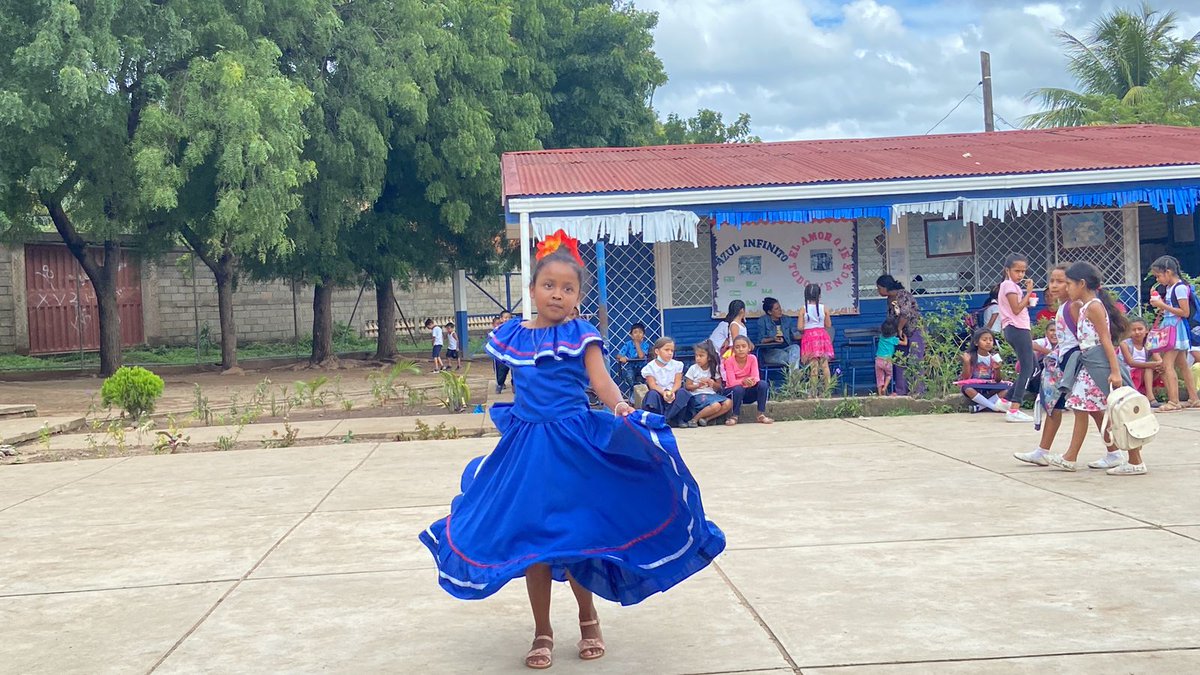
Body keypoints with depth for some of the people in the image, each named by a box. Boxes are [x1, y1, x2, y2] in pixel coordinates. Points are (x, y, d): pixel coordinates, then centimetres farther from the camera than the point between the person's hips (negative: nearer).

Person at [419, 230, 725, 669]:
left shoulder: (581, 335, -6)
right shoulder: (511, 336, 5)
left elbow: (601, 380, -18)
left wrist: (620, 407, -35)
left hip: (573, 444, -3)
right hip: (526, 447, 3)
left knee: (575, 537, 2)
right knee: (531, 540, 6)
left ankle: (588, 619, 28)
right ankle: (542, 634, 21)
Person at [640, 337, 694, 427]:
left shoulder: (676, 365, 3)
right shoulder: (650, 367, -3)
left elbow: (678, 383, -5)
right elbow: (652, 385, -12)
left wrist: (672, 391, -27)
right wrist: (663, 393, -31)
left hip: (672, 394, 2)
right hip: (658, 393, -2)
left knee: (682, 392, -29)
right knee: (652, 394, -34)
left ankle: (678, 419, -23)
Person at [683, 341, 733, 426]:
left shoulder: (714, 369, 8)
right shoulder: (693, 369, -1)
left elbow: (719, 387, 12)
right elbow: (687, 386, -1)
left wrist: (713, 383, -10)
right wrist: (698, 385, -18)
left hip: (712, 394, 5)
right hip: (697, 395, -5)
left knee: (729, 403, -22)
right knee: (716, 406, -33)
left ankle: (706, 418, -18)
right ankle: (695, 419, -14)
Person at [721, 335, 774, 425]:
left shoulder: (752, 359, -9)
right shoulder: (729, 361, -16)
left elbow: (756, 378, -18)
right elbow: (732, 382, -24)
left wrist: (752, 381, -43)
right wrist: (743, 381, -44)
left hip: (748, 392, 3)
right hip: (733, 391, -3)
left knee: (763, 384, -24)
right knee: (738, 389, -36)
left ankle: (761, 415, -18)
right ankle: (734, 416, -20)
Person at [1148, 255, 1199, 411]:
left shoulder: (1180, 287, -15)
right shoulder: (1168, 288, 11)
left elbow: (1185, 312, -18)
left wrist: (1163, 305, -18)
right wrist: (1159, 304, 2)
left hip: (1176, 328, -10)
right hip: (1170, 328, 10)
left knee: (1167, 364, -14)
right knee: (1182, 365, 13)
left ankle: (1173, 401, -16)